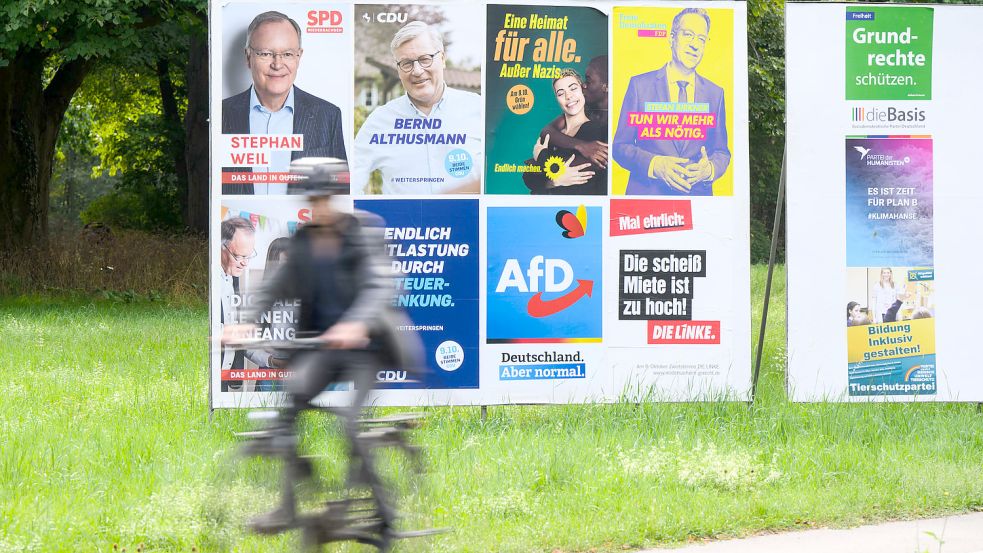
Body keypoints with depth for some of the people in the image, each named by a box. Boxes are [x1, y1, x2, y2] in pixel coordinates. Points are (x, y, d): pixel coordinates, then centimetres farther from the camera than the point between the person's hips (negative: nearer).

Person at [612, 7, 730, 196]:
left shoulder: (715, 94, 9)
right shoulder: (640, 85, 0)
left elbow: (721, 152, 11)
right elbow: (620, 146, -2)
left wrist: (709, 169, -12)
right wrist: (654, 164, -19)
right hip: (647, 195, -2)